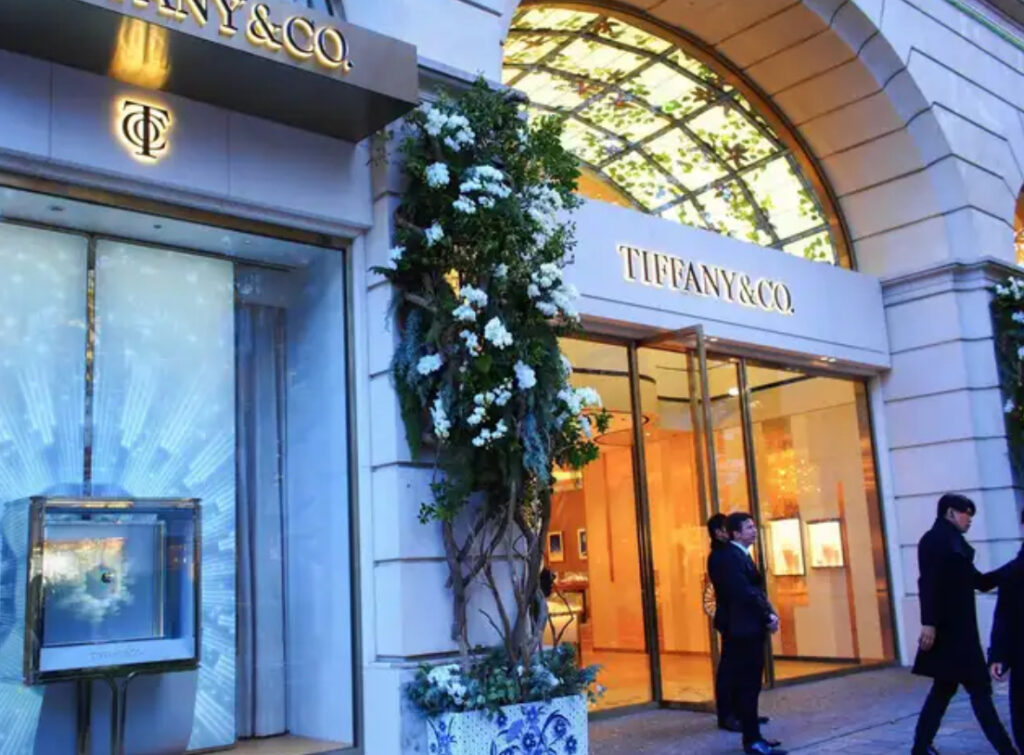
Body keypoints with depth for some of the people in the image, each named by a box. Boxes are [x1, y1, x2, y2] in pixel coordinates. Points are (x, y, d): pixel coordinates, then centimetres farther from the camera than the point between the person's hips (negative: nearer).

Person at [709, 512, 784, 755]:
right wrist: (767, 617, -12)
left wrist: (770, 614, 0)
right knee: (746, 686, -5)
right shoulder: (729, 556, -16)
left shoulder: (742, 555, 16)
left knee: (749, 685, 14)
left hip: (751, 629, 10)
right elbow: (744, 593, -22)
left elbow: (757, 590, 15)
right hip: (741, 629, -10)